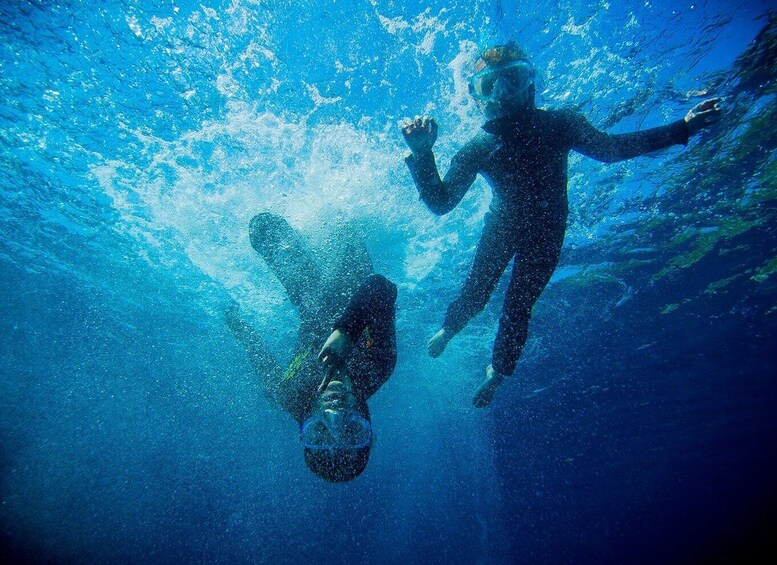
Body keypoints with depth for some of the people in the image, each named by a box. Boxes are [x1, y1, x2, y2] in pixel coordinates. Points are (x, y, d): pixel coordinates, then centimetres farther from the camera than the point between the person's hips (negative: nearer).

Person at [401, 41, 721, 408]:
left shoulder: (557, 125, -18)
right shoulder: (478, 148, -21)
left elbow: (610, 148, -8)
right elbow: (439, 203, -28)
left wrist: (683, 127, -13)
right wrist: (422, 154, -43)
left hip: (545, 234, 0)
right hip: (501, 227, 0)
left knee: (517, 308, 4)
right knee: (475, 294, 3)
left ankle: (497, 372, 29)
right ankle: (447, 330, 41)